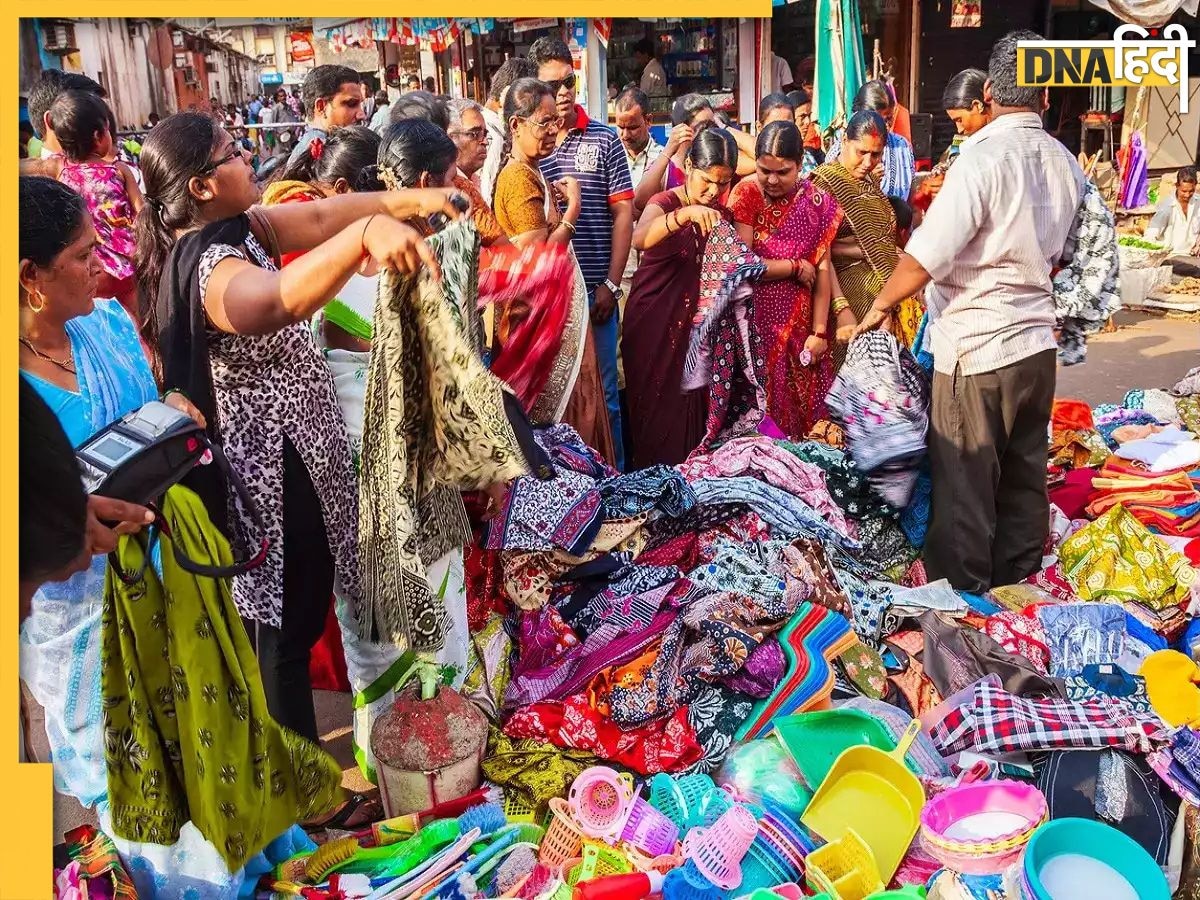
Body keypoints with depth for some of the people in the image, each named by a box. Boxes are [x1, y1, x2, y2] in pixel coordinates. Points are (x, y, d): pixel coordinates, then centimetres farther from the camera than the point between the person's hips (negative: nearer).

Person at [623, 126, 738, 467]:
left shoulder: (723, 212, 7)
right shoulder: (665, 202, -9)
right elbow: (640, 239, -33)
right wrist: (686, 213, -46)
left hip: (699, 322, 5)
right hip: (656, 320, -4)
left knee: (697, 408, 6)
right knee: (658, 410, -3)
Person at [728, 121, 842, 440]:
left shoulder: (816, 201, 1)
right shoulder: (746, 193, -5)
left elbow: (822, 270, -2)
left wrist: (819, 332, -7)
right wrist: (796, 266, -7)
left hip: (800, 324, 2)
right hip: (756, 321, -2)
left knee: (804, 407, 7)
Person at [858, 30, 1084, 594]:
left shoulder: (983, 157, -16)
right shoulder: (1066, 165, 5)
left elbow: (926, 256, -20)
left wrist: (880, 305, -5)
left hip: (975, 348, -7)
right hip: (1037, 341, 7)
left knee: (964, 481, 5)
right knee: (1024, 474, 17)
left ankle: (961, 595, 16)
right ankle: (1015, 583, 31)